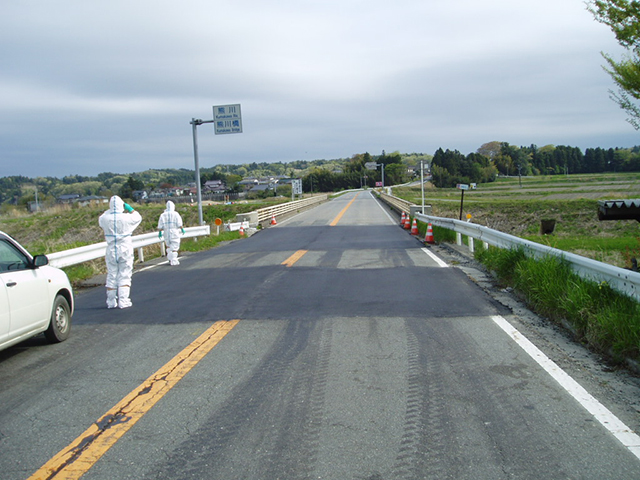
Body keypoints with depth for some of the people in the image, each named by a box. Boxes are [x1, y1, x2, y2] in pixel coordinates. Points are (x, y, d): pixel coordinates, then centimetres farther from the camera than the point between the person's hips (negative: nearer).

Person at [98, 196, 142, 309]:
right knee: (124, 276, 4)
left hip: (111, 251, 2)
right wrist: (129, 208, 14)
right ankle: (123, 301, 0)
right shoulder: (127, 218, -11)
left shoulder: (105, 218, -7)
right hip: (125, 250, -2)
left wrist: (110, 210, 18)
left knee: (111, 277, 11)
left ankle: (111, 302, 16)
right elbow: (138, 217, 8)